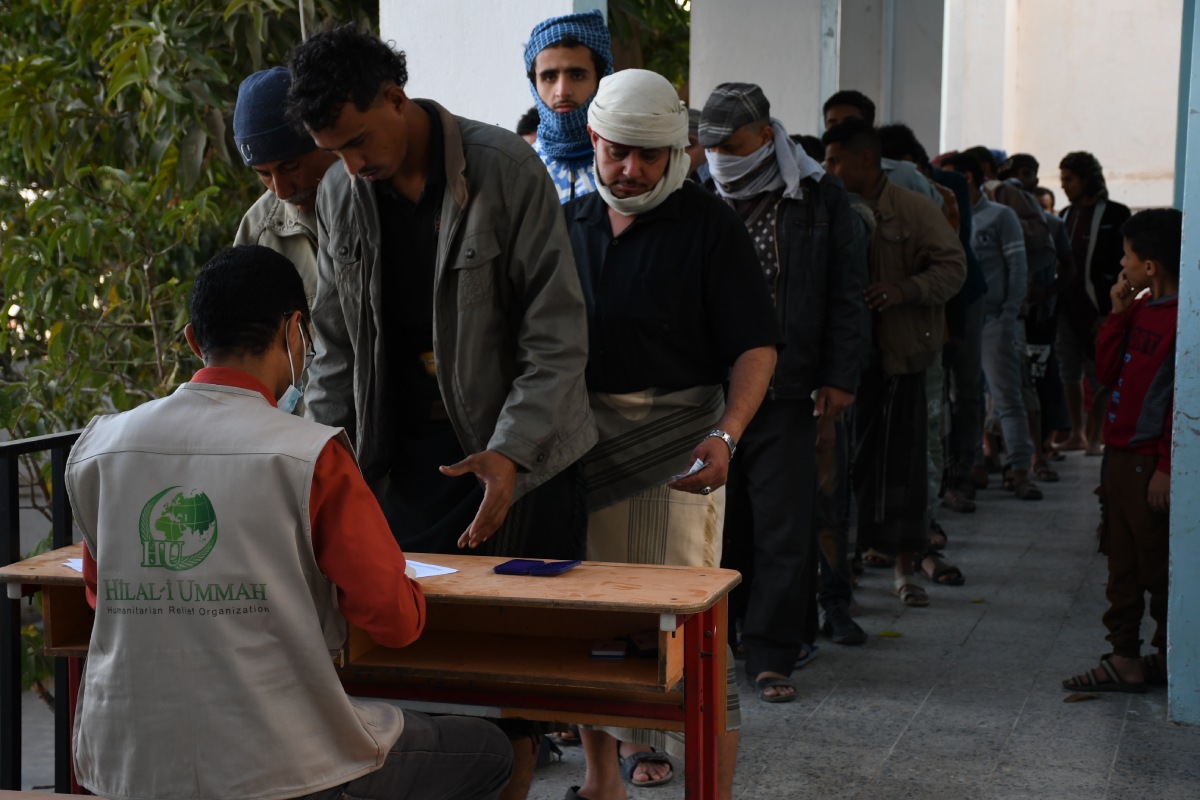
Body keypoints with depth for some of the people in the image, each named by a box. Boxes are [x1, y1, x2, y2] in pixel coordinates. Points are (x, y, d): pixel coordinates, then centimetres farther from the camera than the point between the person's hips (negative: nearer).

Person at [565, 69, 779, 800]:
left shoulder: (709, 224, -2)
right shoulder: (571, 224, 12)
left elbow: (756, 345, -7)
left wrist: (726, 435, -22)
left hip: (676, 440, -5)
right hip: (584, 434, 5)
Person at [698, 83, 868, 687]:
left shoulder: (820, 199, 4)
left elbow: (845, 297, 6)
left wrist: (838, 378, -1)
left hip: (786, 391, -2)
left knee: (782, 524, -1)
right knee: (721, 519, 4)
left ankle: (772, 653, 6)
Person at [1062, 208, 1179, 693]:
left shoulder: (1182, 318, -14)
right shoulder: (1140, 310, 12)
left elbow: (1184, 402, -17)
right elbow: (1107, 372, 10)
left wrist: (1166, 467, -19)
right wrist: (1117, 314, 3)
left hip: (1151, 464, -8)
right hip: (1120, 454, 9)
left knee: (1157, 565, 2)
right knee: (1122, 565, 11)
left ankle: (1168, 657, 16)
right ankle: (1125, 659, 16)